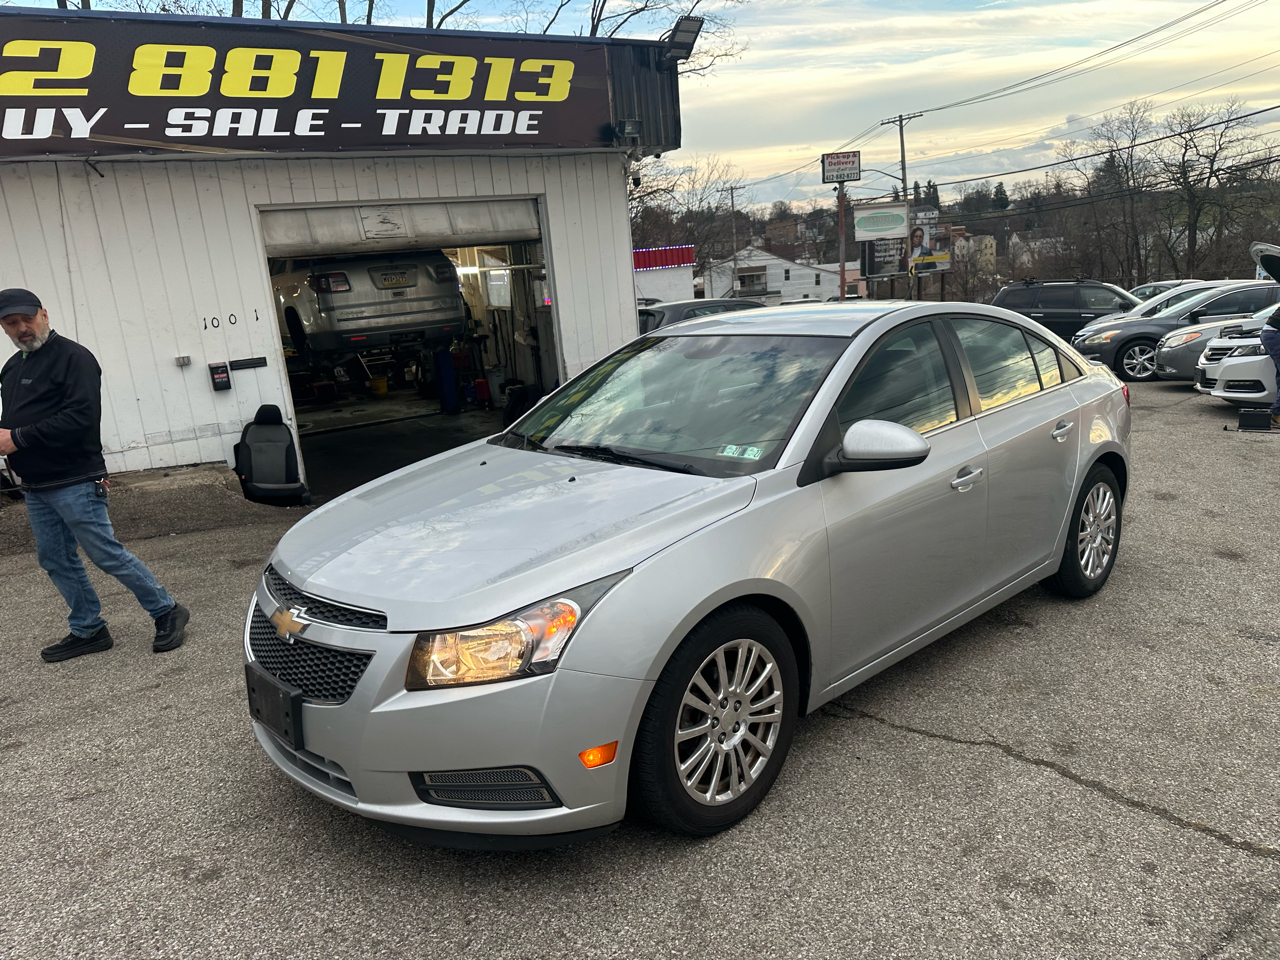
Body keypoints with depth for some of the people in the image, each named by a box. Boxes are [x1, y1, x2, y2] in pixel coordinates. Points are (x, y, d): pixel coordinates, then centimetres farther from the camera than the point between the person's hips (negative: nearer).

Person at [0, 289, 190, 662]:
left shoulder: (73, 357, -12)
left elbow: (80, 417, -23)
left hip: (74, 483, -9)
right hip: (35, 487, 9)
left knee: (107, 554, -6)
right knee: (55, 561, 12)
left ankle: (167, 612, 6)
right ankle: (87, 630, 23)